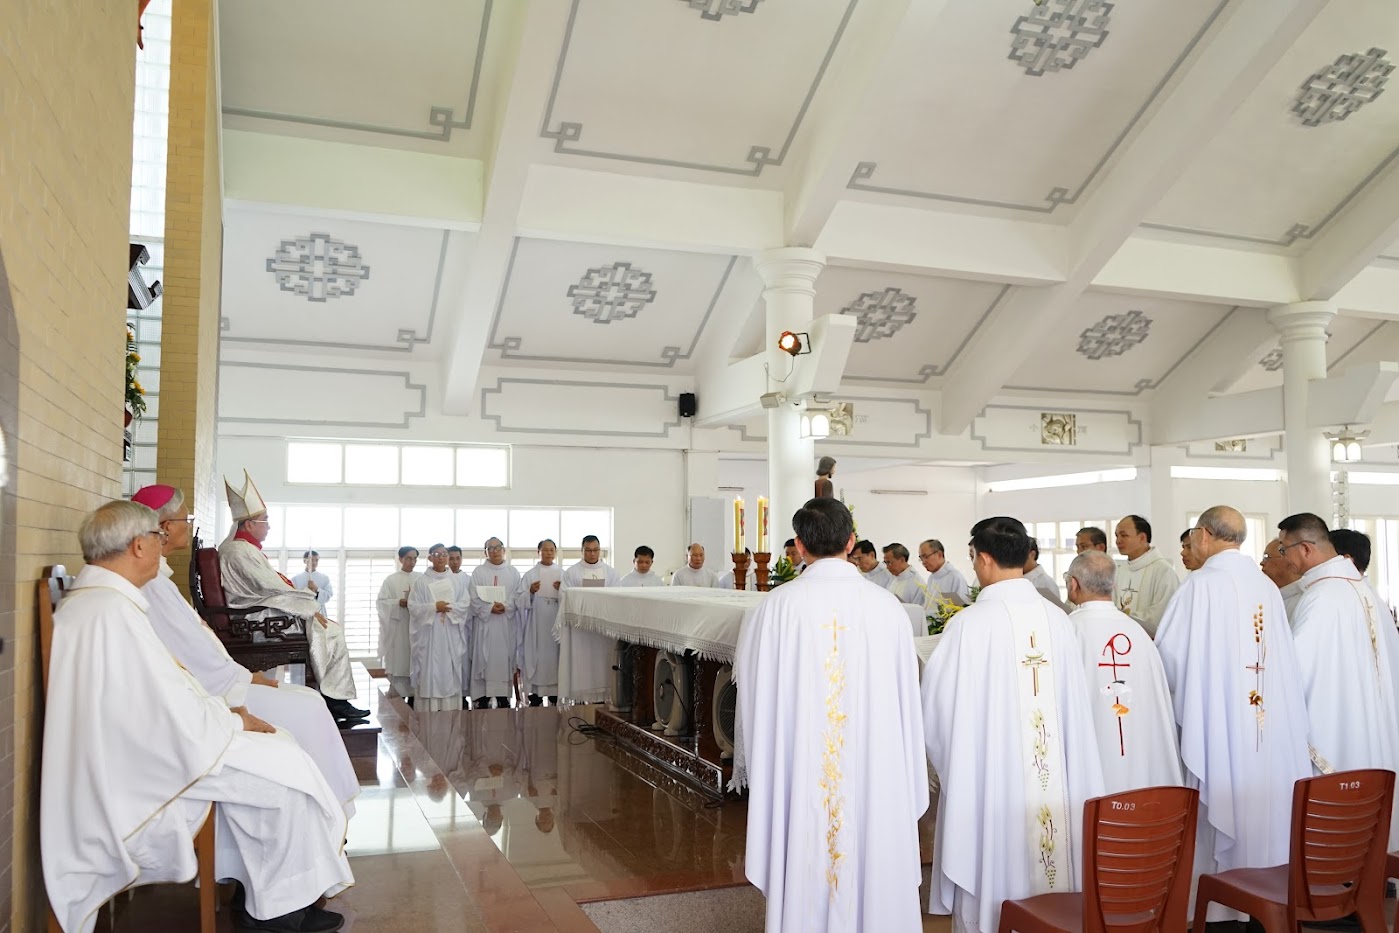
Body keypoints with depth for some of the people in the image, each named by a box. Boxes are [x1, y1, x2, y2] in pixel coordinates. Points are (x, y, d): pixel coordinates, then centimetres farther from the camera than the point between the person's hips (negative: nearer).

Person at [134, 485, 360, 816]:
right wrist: (244, 678, -8)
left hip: (205, 682, 10)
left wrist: (242, 676, 7)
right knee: (306, 712, -9)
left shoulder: (157, 577, 13)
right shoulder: (152, 583, -19)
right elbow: (195, 653, -20)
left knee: (309, 700, 8)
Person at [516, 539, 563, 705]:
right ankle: (535, 697, 3)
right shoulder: (529, 575, 4)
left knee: (555, 656, 1)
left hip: (556, 623, 2)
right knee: (536, 656, -4)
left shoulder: (562, 574, 10)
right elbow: (520, 601, -2)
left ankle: (554, 696, 10)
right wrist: (530, 592, -19)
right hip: (536, 624, -1)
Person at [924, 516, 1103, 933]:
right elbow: (1076, 705, 7)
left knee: (995, 879, 7)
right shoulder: (1058, 619, -1)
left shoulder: (971, 622, -16)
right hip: (1057, 783, 5)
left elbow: (936, 703, -8)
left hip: (993, 777, -5)